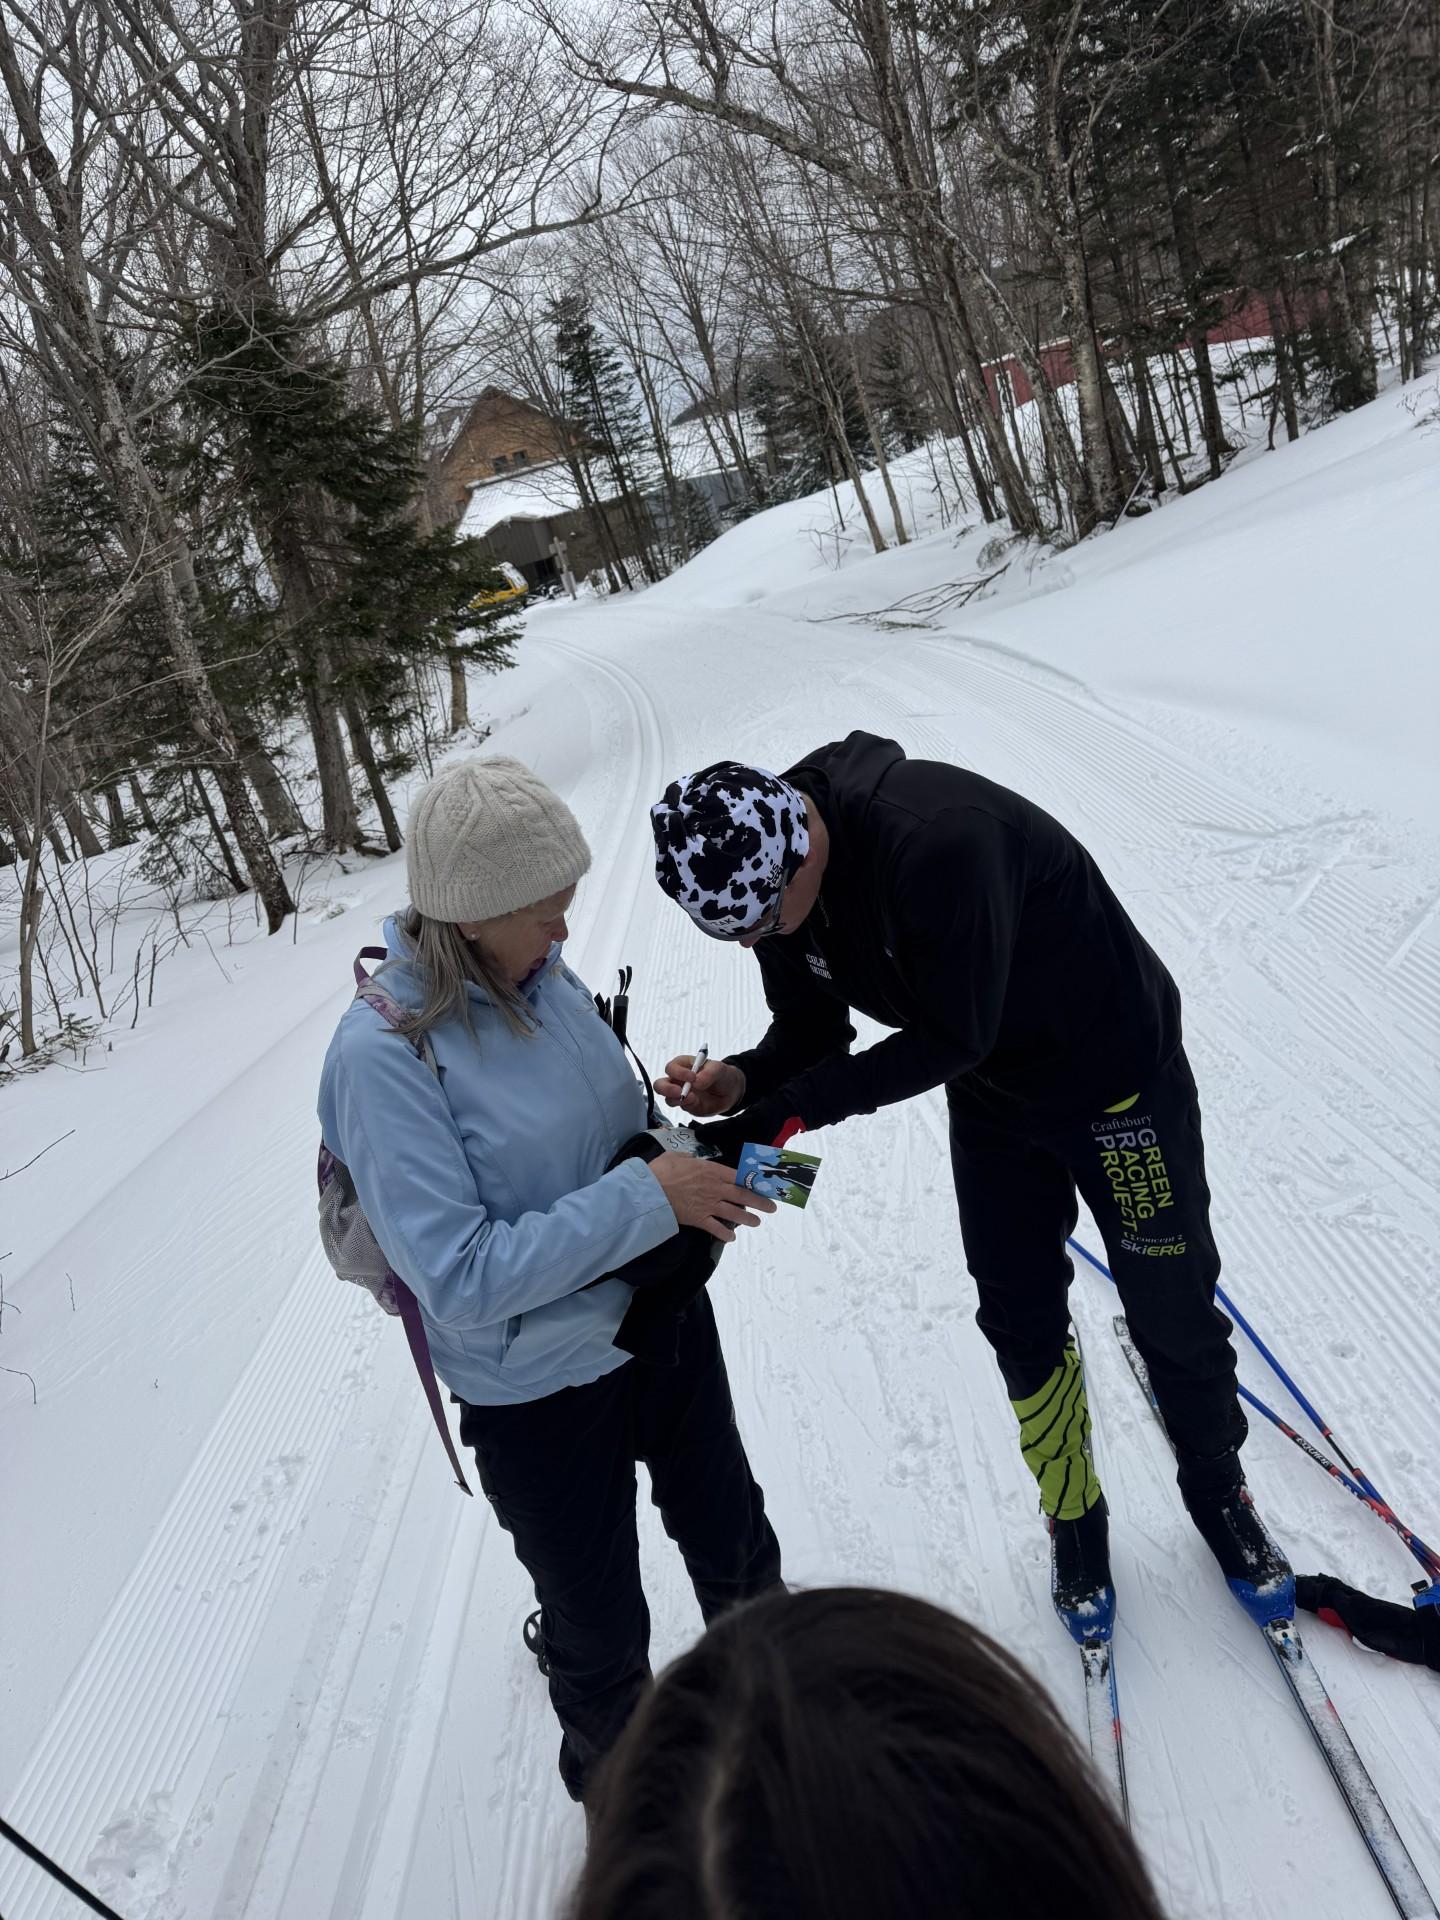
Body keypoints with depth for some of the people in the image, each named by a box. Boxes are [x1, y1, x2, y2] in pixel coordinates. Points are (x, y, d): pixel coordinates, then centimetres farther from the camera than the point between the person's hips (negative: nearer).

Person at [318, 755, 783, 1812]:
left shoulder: (543, 974, -9)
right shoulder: (383, 1051, -27)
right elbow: (461, 1278, -29)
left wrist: (699, 1165, -10)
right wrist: (647, 1200, -30)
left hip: (662, 1315, 6)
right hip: (542, 1393, -5)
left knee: (734, 1537, 28)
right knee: (600, 1623, 19)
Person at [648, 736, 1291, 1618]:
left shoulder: (937, 837, -39)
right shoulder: (765, 873, -14)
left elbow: (952, 1038, -32)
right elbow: (811, 1031, -3)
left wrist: (794, 1107, -32)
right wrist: (744, 1080, -24)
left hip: (1117, 1072, -6)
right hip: (993, 1102, 6)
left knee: (1171, 1312, 10)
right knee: (1024, 1327, 12)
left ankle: (1218, 1491, 37)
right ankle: (1074, 1515, 36)